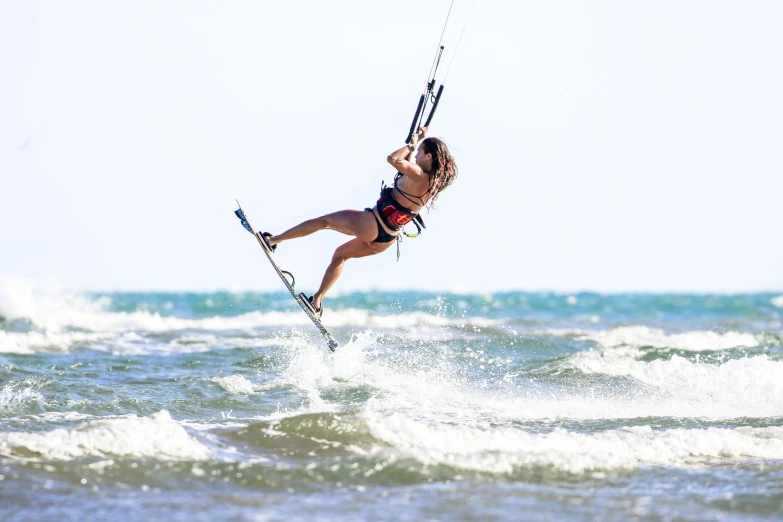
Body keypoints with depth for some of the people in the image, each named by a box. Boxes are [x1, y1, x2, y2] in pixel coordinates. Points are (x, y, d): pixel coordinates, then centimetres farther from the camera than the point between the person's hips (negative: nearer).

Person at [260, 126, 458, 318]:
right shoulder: (432, 180, 6)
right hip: (386, 239, 9)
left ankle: (273, 240, 16)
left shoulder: (419, 176, -21)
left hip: (373, 225, -9)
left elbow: (393, 159, -30)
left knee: (323, 221, 8)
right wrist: (417, 143, 20)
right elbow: (404, 164, 24)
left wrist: (411, 145, -14)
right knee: (340, 254, 26)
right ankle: (317, 301, 29)